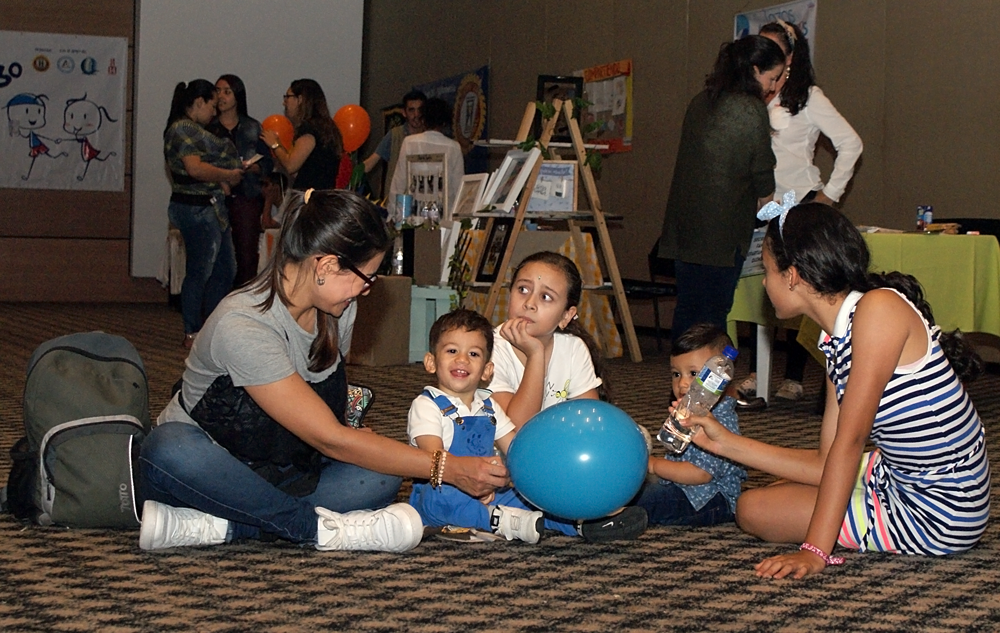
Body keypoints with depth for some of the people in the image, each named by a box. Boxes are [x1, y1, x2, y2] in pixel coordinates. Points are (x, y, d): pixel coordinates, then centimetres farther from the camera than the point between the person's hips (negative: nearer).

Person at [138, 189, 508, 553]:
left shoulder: (338, 311, -3)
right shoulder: (243, 327, -27)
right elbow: (330, 439, -26)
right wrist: (448, 469, -24)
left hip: (284, 468, 6)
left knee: (380, 478, -21)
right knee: (169, 453, -41)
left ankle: (222, 525, -26)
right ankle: (323, 529, -30)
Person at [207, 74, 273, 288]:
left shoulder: (253, 128, 11)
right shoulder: (207, 127, 8)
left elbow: (267, 164, 9)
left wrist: (249, 167, -11)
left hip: (245, 199, 1)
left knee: (247, 258, -4)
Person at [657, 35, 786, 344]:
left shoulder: (700, 102, 12)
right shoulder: (751, 110, -10)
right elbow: (762, 174, -5)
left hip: (683, 226, 7)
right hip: (723, 229, -7)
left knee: (686, 310, 12)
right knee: (712, 315, -1)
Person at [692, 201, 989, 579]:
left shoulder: (879, 307, -21)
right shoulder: (838, 344, 5)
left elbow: (850, 441, -24)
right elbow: (827, 464, 8)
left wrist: (815, 551, -26)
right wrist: (725, 443, 10)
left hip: (936, 516, -10)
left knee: (754, 509, -3)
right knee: (771, 493, 25)